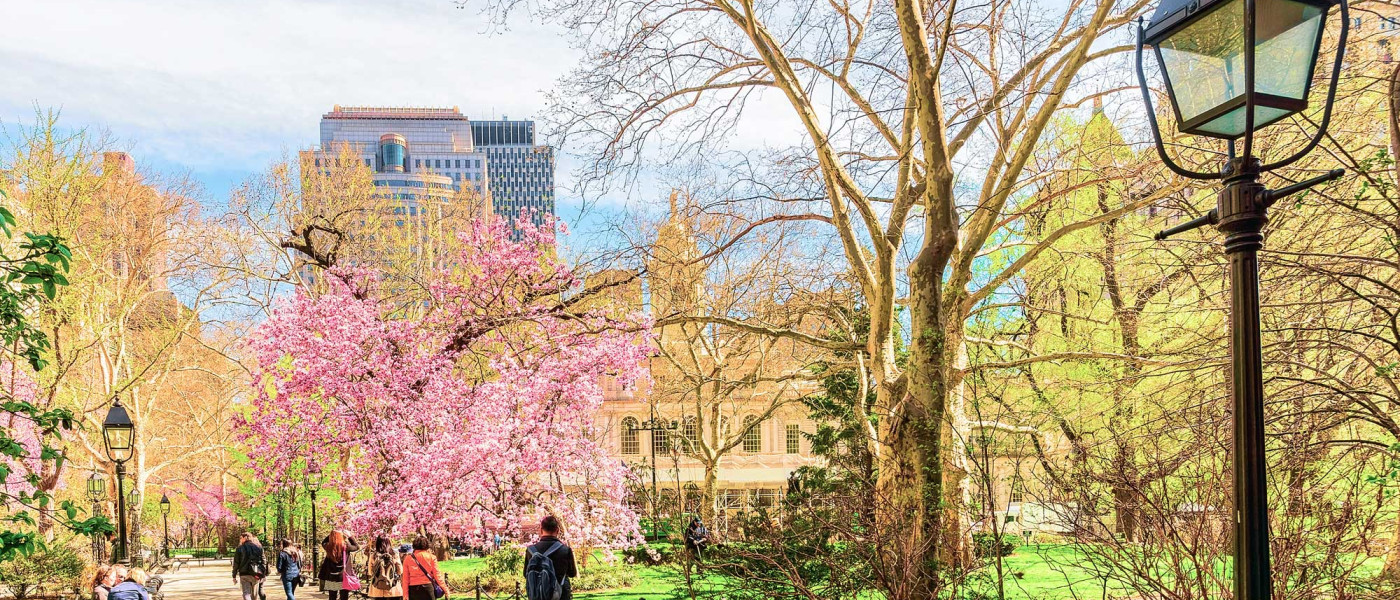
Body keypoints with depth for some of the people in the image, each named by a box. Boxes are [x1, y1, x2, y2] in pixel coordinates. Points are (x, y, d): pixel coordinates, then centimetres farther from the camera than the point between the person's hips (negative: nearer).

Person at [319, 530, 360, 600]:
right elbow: (357, 547, 6)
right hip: (343, 578, -3)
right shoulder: (345, 546, -13)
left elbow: (323, 542, 20)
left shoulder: (328, 547, -5)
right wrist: (349, 537, 12)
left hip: (331, 579, 3)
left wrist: (332, 534, 16)